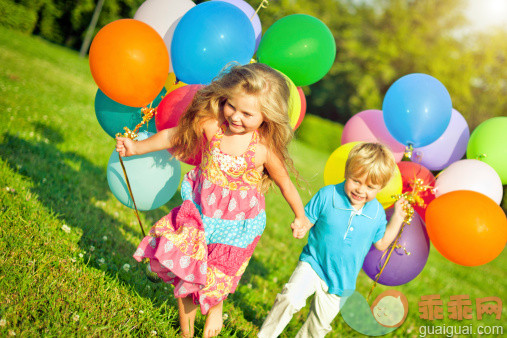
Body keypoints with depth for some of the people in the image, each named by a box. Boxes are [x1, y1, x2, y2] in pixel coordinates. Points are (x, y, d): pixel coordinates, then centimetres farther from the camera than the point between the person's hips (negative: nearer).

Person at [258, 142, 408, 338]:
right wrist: (300, 229, -30)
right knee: (290, 298, -25)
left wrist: (397, 218, -2)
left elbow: (381, 243, 7)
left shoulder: (377, 212, -5)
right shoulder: (327, 195, -15)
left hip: (342, 281, 3)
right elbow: (307, 220, -7)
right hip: (313, 264, -3)